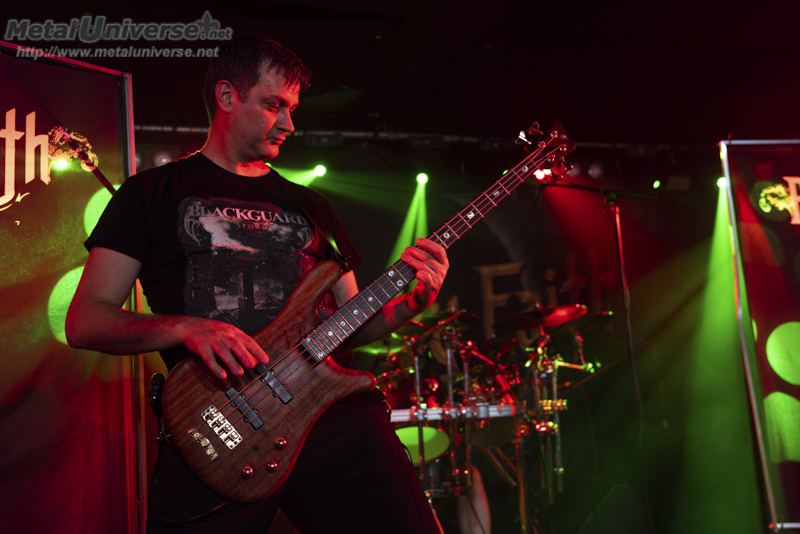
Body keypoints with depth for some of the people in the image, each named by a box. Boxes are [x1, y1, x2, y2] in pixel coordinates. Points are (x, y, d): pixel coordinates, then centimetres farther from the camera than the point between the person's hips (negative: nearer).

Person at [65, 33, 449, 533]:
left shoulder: (311, 206, 23)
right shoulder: (153, 192, 10)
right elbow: (84, 320, 3)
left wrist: (410, 303, 2)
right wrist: (185, 327, -14)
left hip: (338, 413, 3)